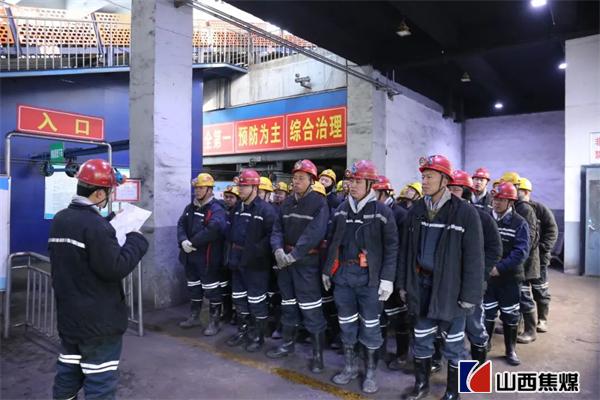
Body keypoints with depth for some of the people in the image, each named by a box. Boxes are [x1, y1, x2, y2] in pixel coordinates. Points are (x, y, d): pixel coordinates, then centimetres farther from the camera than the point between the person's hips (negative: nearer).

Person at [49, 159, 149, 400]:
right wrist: (136, 240, -12)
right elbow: (116, 268, -25)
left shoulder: (59, 220, 6)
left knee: (68, 373, 21)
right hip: (98, 320, -9)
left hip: (68, 316, 9)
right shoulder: (95, 224, -23)